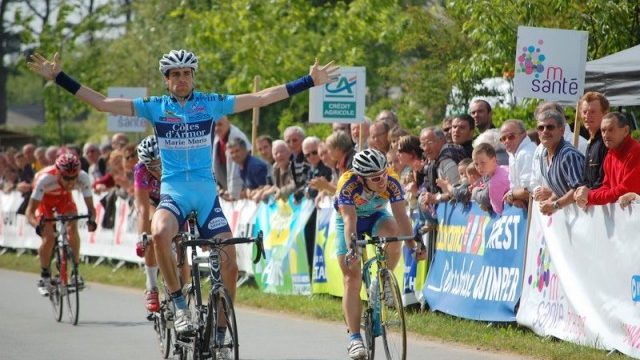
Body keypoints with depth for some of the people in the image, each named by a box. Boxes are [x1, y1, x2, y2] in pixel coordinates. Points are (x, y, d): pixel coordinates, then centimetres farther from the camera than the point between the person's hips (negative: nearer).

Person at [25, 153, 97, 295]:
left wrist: (91, 219, -50)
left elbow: (90, 206, -27)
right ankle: (44, 277, 2)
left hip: (64, 197, 2)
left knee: (73, 229, -21)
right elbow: (30, 211, -38)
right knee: (49, 237, -18)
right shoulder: (45, 179, -41)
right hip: (45, 199, -2)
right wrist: (37, 225, -58)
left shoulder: (82, 177, -34)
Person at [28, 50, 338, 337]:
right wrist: (58, 77, -5)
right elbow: (102, 103, 0)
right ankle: (179, 305, -18)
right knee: (159, 234, -35)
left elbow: (261, 98, 3)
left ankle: (220, 333, 10)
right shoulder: (154, 107, 2)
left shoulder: (211, 103, 4)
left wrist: (310, 81, 0)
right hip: (173, 192, -2)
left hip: (207, 193, 2)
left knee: (229, 264, -7)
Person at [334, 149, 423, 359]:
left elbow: (401, 216, -31)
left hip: (377, 216, 2)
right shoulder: (348, 184, -35)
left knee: (393, 235, -34)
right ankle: (354, 338, -9)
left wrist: (412, 245, -41)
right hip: (351, 219, -2)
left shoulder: (391, 183, -29)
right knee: (352, 279, -11)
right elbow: (349, 220, -43)